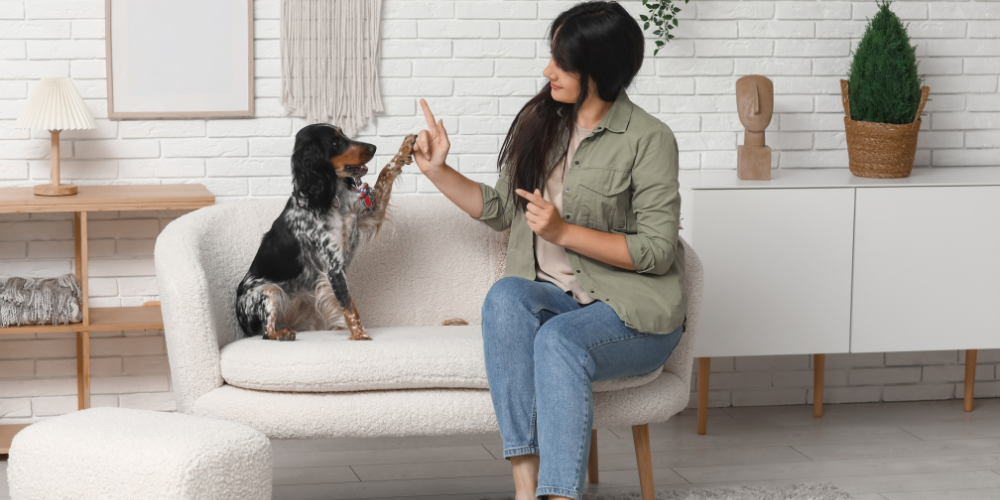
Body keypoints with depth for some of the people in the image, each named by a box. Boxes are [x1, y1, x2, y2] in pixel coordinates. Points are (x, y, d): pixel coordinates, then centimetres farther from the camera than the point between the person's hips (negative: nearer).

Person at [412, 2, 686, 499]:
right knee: (505, 295, -29)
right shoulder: (540, 122, 10)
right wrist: (439, 172, 10)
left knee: (559, 338, -35)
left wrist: (564, 231, -17)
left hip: (634, 311, -5)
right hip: (555, 298, 5)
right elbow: (501, 208, 21)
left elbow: (657, 250, -12)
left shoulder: (649, 139, -8)